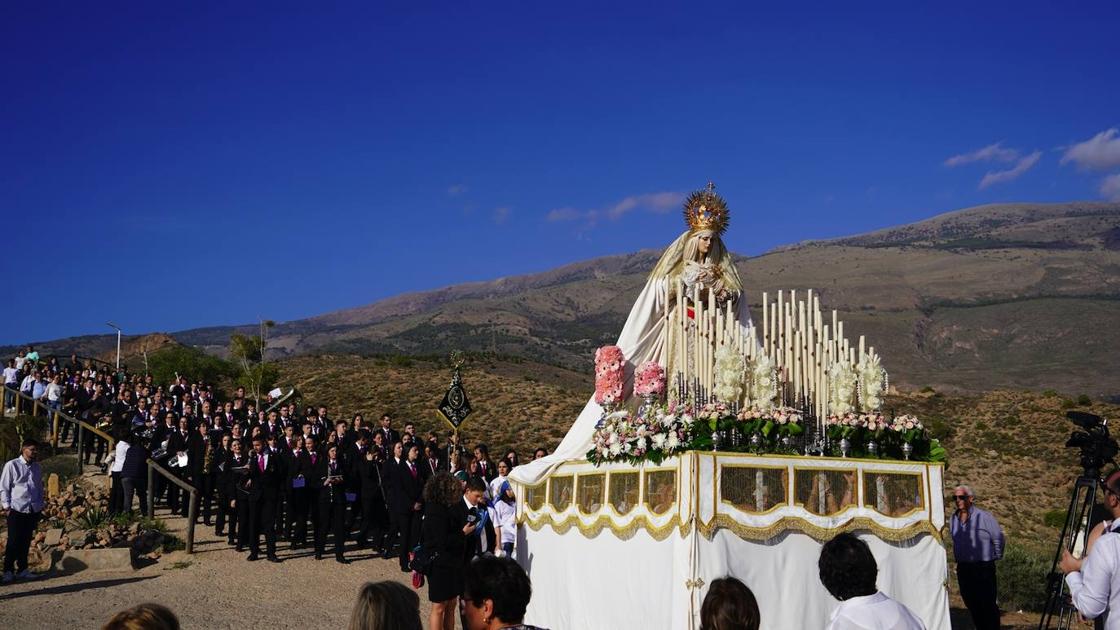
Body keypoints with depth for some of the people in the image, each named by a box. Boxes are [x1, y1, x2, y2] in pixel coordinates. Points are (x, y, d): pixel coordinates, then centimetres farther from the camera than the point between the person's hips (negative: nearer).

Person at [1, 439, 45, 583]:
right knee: (13, 542, -2)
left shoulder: (37, 468, 11)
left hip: (33, 511, 5)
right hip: (16, 510, -5)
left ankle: (22, 569, 19)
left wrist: (40, 506, 12)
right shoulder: (12, 466, -4)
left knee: (26, 541, 10)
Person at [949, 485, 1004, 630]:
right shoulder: (953, 519, 7)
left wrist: (996, 557, 6)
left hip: (983, 567, -6)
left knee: (988, 604, -4)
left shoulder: (984, 516, -11)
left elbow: (998, 538, -2)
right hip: (963, 568, 6)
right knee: (971, 604, 11)